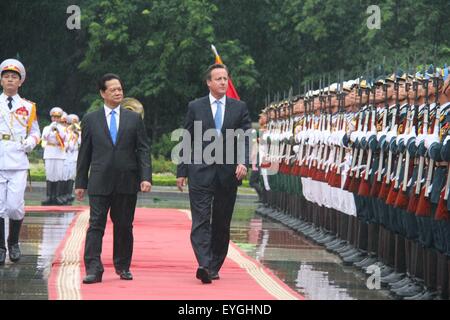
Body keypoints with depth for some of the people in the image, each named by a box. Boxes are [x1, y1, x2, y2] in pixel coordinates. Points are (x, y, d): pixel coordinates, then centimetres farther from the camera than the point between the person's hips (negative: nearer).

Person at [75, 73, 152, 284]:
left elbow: (143, 150, 5)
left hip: (127, 182, 1)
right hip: (99, 183, -1)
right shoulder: (91, 120, 7)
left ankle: (123, 267, 19)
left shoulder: (134, 119, 9)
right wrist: (80, 183, 6)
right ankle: (93, 270, -11)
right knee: (96, 225, -8)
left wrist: (146, 177, -6)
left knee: (124, 226, 7)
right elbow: (84, 154, 9)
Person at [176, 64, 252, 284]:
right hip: (201, 172, -2)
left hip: (228, 173, 2)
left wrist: (243, 162, -15)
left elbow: (246, 139, 2)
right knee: (201, 221, -13)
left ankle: (214, 267, 15)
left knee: (222, 224, 6)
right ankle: (204, 264, -22)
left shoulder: (239, 108, 9)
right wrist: (182, 171, 2)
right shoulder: (195, 107, 7)